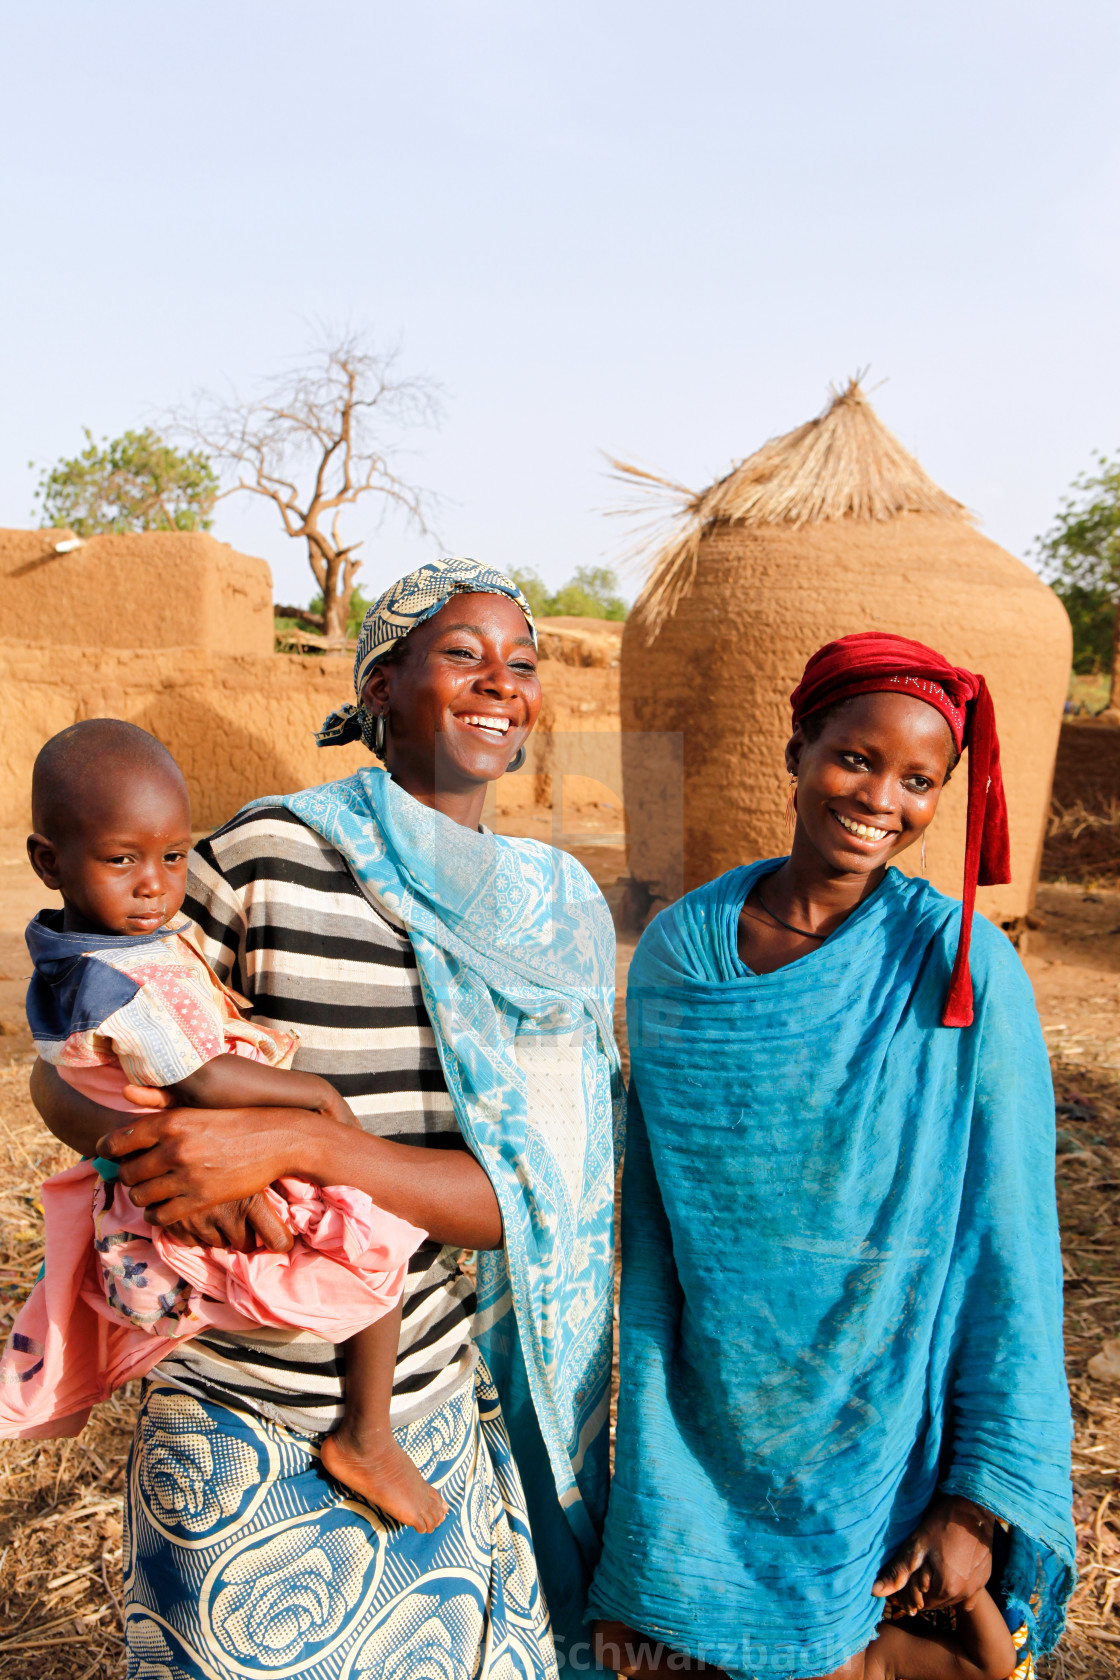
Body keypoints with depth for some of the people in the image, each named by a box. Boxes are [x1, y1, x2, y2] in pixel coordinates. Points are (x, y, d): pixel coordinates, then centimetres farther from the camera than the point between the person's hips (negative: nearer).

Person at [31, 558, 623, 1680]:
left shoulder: (562, 916, -5)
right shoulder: (267, 858, -13)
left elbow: (535, 1199, -13)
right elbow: (65, 1070, -4)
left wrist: (293, 1140, -27)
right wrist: (154, 1147, -26)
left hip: (441, 1423, 2)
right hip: (237, 1430, -2)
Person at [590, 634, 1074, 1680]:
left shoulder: (963, 972, -14)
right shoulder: (676, 949, -6)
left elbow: (1009, 1252, -10)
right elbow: (648, 1207, 3)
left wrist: (984, 1496, -9)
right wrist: (647, 1430, 6)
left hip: (868, 1438, -2)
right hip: (700, 1426, 2)